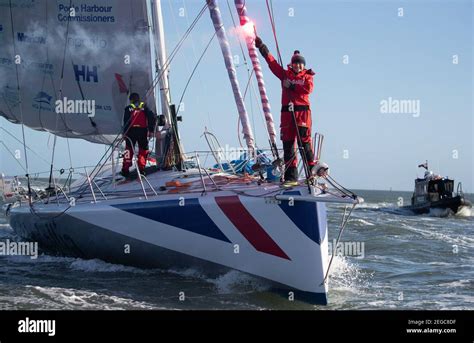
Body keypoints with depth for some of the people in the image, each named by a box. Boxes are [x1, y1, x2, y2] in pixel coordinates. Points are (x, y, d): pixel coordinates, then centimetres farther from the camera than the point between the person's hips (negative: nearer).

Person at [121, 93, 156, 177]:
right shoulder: (144, 107, 10)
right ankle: (141, 169, -1)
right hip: (143, 131, 0)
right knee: (143, 150, 8)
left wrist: (125, 133, -3)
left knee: (129, 150, 7)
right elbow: (152, 117, 1)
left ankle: (125, 169, 3)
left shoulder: (128, 108, 6)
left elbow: (126, 122, -3)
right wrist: (151, 130, 3)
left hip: (131, 131, 0)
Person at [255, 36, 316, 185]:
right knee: (288, 143, 0)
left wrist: (292, 86, -9)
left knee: (304, 141, -8)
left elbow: (308, 89, -10)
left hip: (302, 110, -3)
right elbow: (271, 60, 12)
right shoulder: (285, 74, 14)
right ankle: (291, 175, 1)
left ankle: (311, 170, 1)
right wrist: (261, 46, 8)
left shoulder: (307, 76, 9)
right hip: (287, 111, 3)